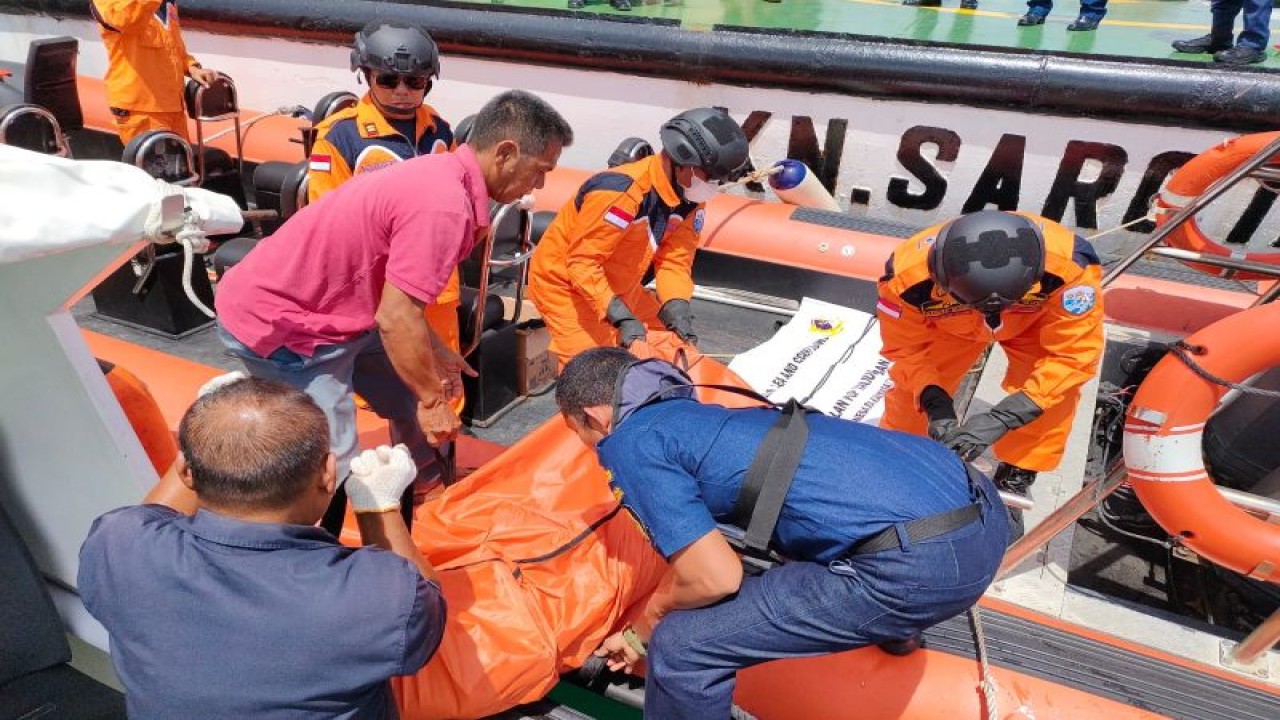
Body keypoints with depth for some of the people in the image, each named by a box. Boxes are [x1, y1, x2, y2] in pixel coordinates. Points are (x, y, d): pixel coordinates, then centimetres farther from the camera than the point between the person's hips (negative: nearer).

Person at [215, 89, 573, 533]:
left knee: (411, 399, 16)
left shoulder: (440, 174, 2)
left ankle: (426, 484, 39)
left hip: (323, 306, 10)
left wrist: (435, 355, 10)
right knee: (332, 472, -8)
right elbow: (394, 318, -27)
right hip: (274, 324, -10)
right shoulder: (445, 205, -28)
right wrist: (434, 398, -15)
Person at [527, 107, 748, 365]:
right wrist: (622, 318, -36)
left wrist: (676, 307, -26)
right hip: (565, 283, -8)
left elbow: (675, 259, -9)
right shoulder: (621, 192, -33)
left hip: (619, 286, 8)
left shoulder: (690, 199, -7)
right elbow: (581, 264, -30)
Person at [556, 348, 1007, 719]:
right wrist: (645, 631, 39)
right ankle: (893, 628, 64)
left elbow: (715, 578, -6)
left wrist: (658, 609, 15)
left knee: (683, 649, -2)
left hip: (921, 562, -9)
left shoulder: (630, 443, -3)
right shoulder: (695, 412, 22)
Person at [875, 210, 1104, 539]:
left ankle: (1015, 480, 3)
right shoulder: (910, 275, -41)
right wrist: (934, 403, -40)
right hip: (948, 325, 1)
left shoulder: (1068, 265, -43)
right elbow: (906, 349, -23)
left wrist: (1002, 419, -43)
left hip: (1035, 321, 0)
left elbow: (1072, 354, -34)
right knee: (914, 391, -5)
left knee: (1054, 388, -21)